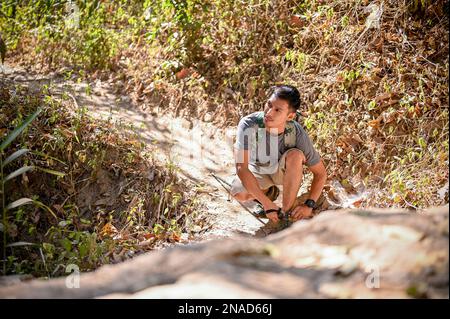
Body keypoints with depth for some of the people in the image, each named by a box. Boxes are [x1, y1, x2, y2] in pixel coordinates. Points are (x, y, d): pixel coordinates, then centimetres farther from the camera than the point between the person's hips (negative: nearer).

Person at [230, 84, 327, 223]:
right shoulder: (248, 124, -34)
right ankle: (268, 191, 6)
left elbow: (320, 173, -19)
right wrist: (267, 204, -40)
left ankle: (286, 212, -19)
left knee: (295, 154, -33)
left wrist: (309, 205, -31)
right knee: (238, 192, -30)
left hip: (284, 171, 0)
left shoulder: (297, 133, -30)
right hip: (257, 171, 0)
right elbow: (241, 168, -38)